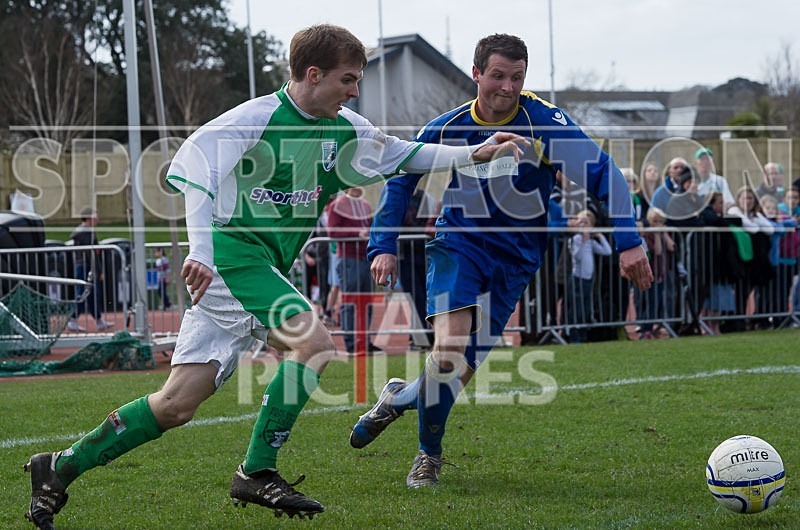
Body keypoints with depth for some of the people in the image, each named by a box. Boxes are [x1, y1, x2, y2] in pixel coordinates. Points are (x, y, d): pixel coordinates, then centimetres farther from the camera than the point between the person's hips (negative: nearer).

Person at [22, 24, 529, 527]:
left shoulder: (345, 130, 13)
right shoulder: (259, 116, -10)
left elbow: (405, 154, 25)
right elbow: (195, 159, -19)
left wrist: (475, 154, 15)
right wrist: (200, 250, -29)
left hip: (267, 269, 8)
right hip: (231, 254, -8)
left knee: (178, 403, 2)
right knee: (315, 341, -22)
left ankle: (60, 467, 9)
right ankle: (257, 473, -14)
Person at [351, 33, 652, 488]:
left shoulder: (545, 122, -16)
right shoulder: (448, 128, -6)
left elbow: (603, 173, -18)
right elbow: (401, 177, 8)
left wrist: (629, 242, -27)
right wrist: (384, 245, 0)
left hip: (515, 258, 0)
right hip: (459, 243, 0)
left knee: (462, 370, -3)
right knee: (449, 346, -22)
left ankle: (399, 397, 31)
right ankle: (429, 455, -1)